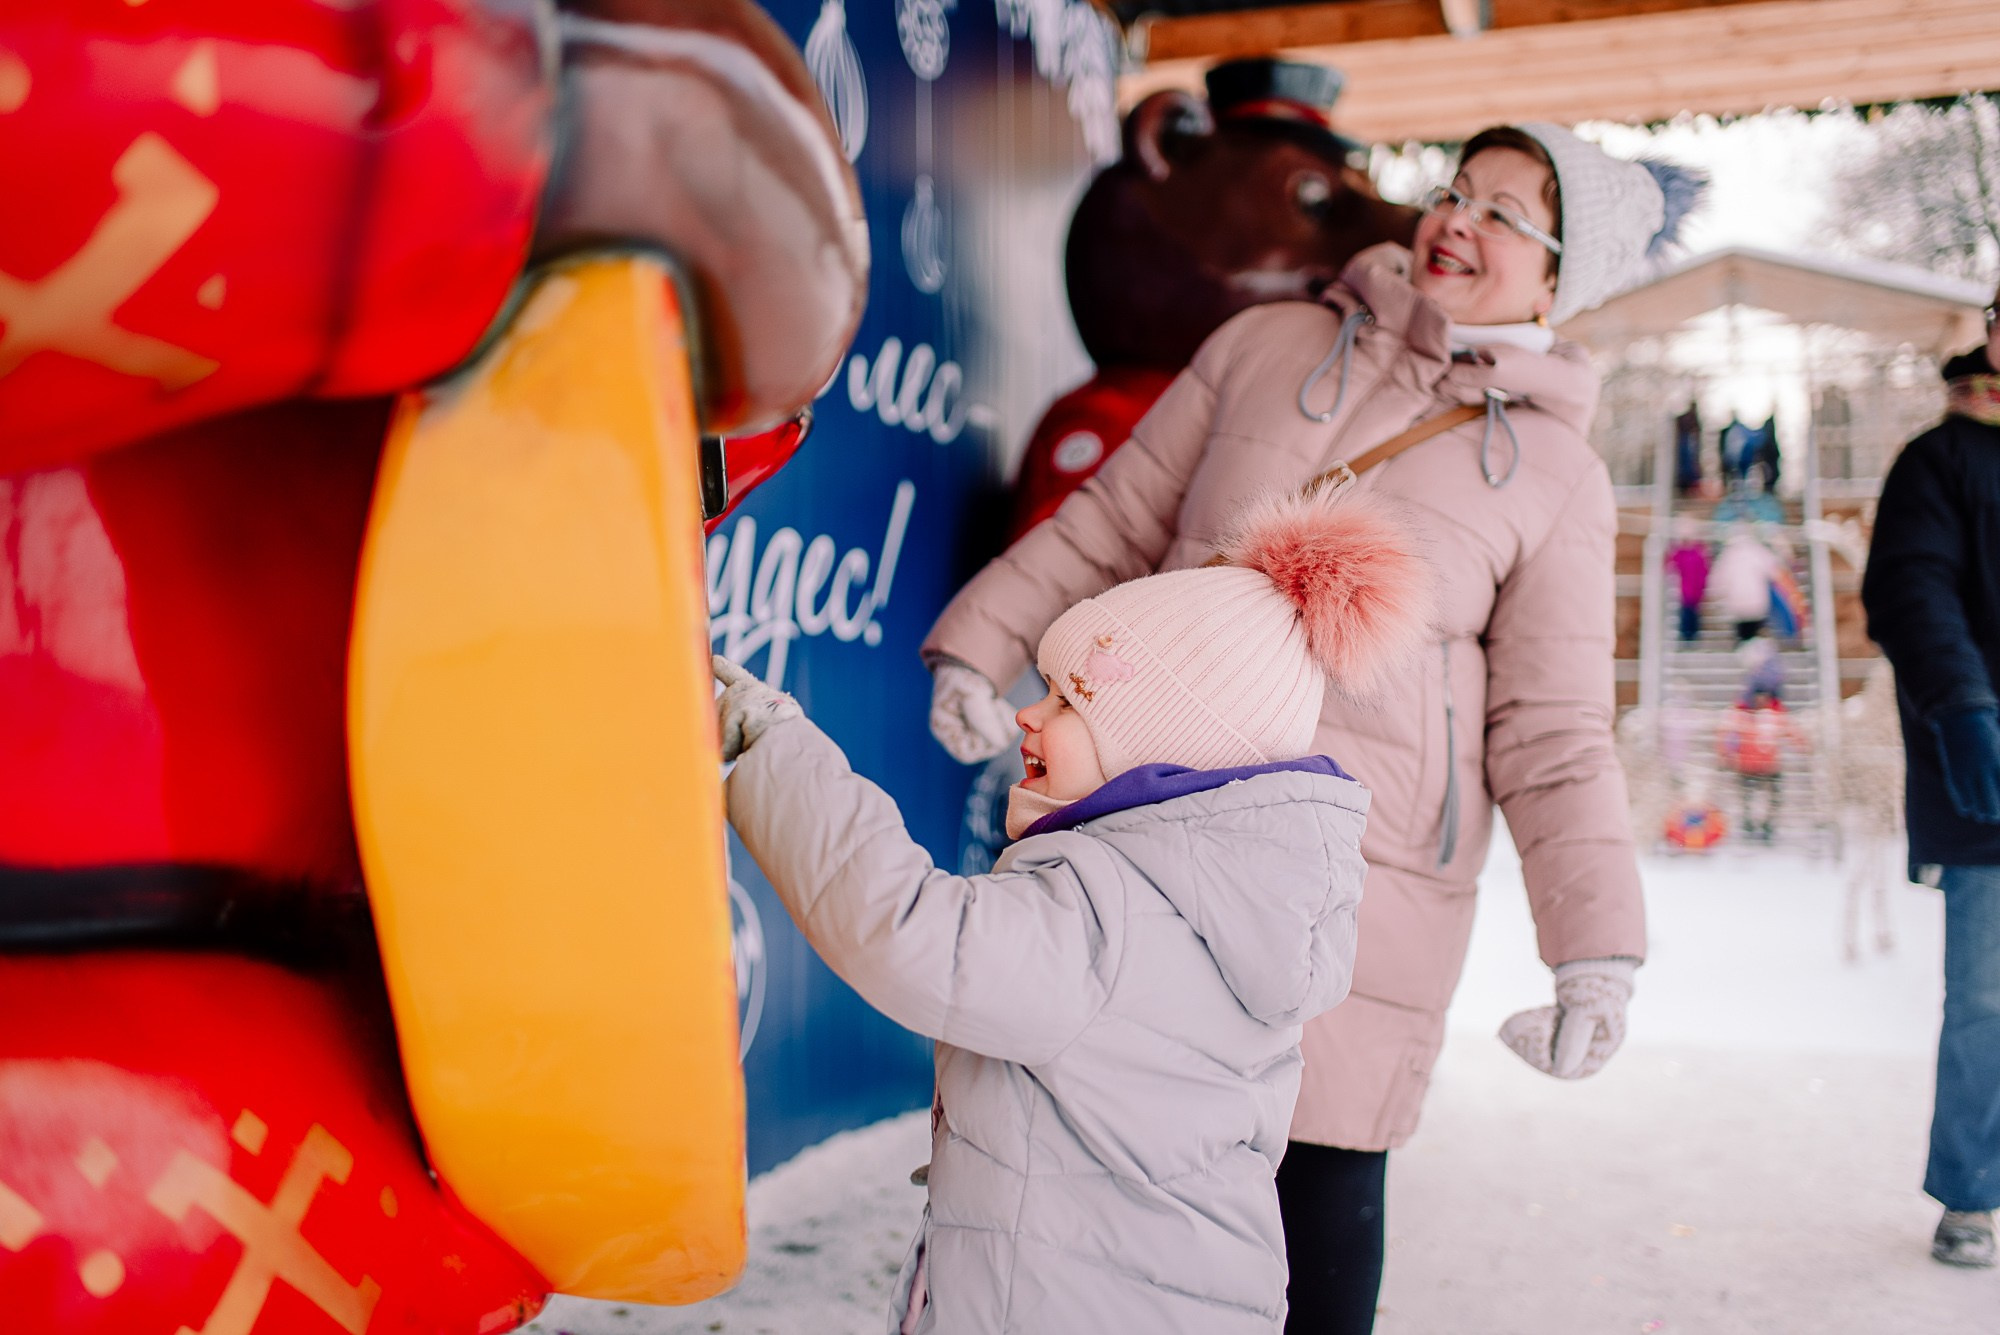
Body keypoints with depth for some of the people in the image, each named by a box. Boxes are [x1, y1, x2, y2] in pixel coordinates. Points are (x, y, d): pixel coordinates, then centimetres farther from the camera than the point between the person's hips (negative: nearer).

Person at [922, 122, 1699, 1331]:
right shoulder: (1264, 348, 10)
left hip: (1361, 883, -2)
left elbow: (1554, 735, 2)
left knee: (1325, 1174, -1)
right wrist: (981, 645, 6)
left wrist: (1597, 948, -8)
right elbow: (1113, 525, 15)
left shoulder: (1558, 475, 4)